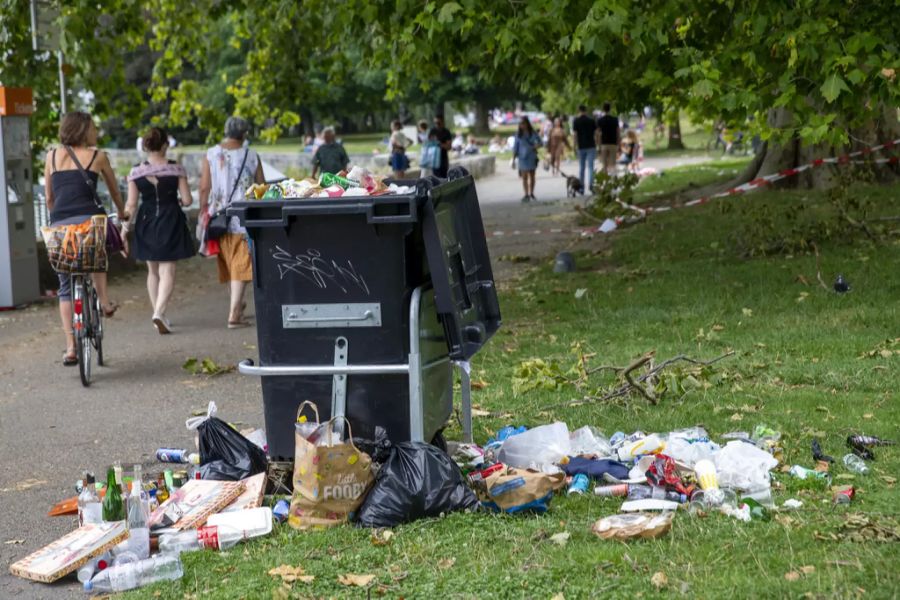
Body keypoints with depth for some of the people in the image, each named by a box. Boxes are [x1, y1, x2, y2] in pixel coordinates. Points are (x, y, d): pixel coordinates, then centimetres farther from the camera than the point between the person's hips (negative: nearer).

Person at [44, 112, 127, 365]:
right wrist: (122, 213, 40)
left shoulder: (52, 156, 15)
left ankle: (70, 347, 4)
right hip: (89, 219, -2)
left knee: (65, 288, 9)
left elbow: (49, 197, 18)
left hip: (59, 224, 2)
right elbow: (114, 191, 22)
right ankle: (104, 301, 16)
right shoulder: (97, 156, 8)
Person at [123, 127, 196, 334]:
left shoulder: (136, 172, -3)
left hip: (146, 223, 3)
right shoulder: (176, 169, -7)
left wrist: (125, 229, 3)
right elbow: (187, 200, -6)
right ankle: (159, 312, -22)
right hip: (170, 222, -2)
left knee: (153, 271, 17)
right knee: (167, 271, -3)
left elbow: (131, 204, -4)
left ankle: (157, 313, 24)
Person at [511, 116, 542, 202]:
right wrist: (513, 159, 1)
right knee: (524, 177, -6)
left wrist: (535, 146, -19)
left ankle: (531, 193, 22)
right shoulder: (518, 134, -1)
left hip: (532, 157, 1)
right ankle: (526, 194, -4)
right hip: (522, 157, -1)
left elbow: (539, 143, 3)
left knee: (532, 176, 10)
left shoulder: (533, 133, -2)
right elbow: (516, 147, 3)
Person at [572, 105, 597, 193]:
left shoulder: (576, 120, -1)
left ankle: (581, 187, 13)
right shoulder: (592, 120, 2)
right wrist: (597, 144, 8)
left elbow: (575, 134, -4)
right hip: (591, 146, 0)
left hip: (581, 147, 0)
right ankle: (590, 185, -18)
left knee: (581, 167, 10)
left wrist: (576, 145, 2)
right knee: (590, 166, -4)